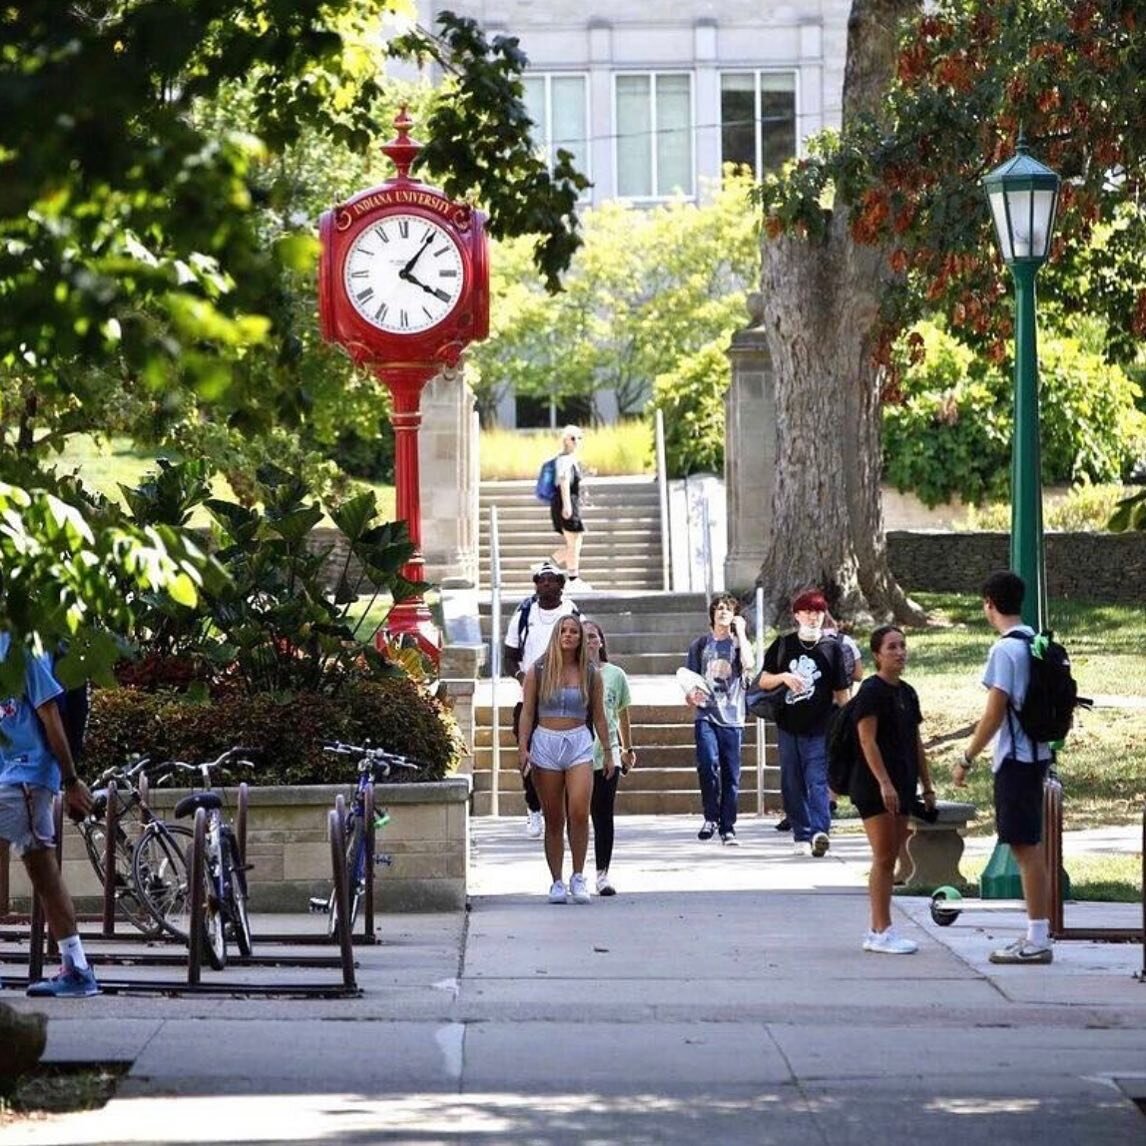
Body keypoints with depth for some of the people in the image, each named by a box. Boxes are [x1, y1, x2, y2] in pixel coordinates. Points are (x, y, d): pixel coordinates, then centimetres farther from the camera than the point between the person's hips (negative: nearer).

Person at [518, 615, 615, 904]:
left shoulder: (590, 674, 6)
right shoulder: (538, 671, 4)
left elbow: (598, 717, 12)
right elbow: (527, 712, 3)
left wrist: (609, 753, 12)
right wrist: (523, 746, -6)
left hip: (579, 742, 0)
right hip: (546, 742, 0)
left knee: (579, 812, -15)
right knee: (553, 819, 3)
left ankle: (578, 877, -2)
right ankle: (557, 882, 9)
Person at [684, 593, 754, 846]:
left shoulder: (739, 642, 9)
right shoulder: (701, 644, 11)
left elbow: (749, 664, -13)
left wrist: (740, 633, -5)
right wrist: (691, 695, -5)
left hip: (732, 717, 1)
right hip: (706, 714, -1)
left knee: (731, 775, 1)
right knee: (708, 763, -21)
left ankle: (728, 828, 10)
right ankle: (711, 817, -5)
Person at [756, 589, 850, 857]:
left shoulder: (832, 648, 3)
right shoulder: (783, 644, 7)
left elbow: (841, 693, 5)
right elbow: (763, 681, 9)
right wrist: (783, 677, -11)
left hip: (819, 728, -3)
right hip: (788, 726, 3)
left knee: (817, 782, -14)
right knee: (792, 785, 5)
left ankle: (820, 831, -28)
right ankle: (802, 836, 11)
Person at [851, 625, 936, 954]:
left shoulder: (907, 693, 15)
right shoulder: (871, 691, -10)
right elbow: (868, 741, -16)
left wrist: (927, 785, 18)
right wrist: (884, 783, -23)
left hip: (901, 787, 8)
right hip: (874, 787, -8)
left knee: (889, 860, 9)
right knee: (883, 859, -8)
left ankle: (877, 933, 13)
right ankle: (882, 931, -6)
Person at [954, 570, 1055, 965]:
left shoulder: (1006, 649, -16)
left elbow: (994, 714, -18)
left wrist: (966, 759, -12)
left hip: (1016, 758, -9)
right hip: (1035, 752, 9)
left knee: (1025, 847, -6)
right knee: (1030, 847, 13)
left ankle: (1037, 941, -5)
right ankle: (1037, 935, 17)